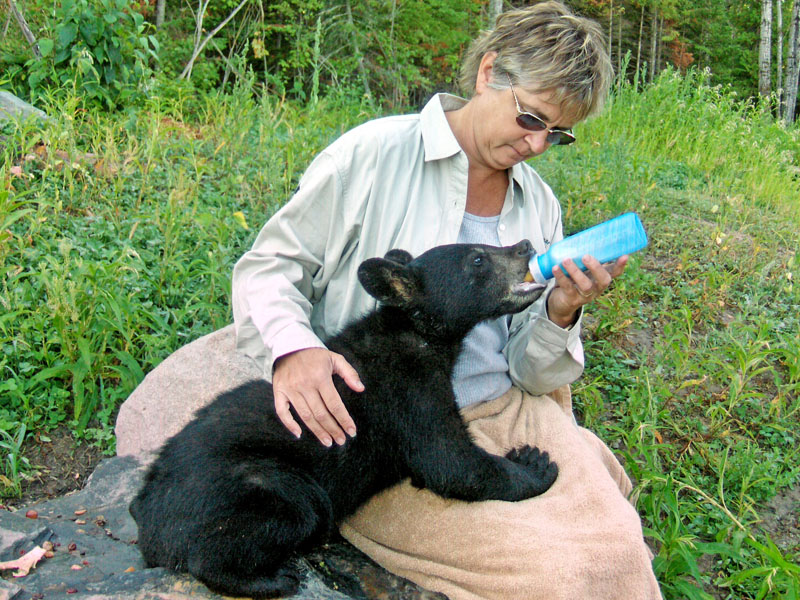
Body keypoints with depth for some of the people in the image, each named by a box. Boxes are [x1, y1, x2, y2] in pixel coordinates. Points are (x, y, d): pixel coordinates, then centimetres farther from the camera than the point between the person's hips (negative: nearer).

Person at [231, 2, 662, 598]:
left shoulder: (539, 204, 11)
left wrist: (562, 314, -11)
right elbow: (267, 265, -2)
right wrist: (292, 348, -23)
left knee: (616, 548, -18)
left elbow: (531, 373, 11)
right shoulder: (375, 154, -6)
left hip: (508, 413, 6)